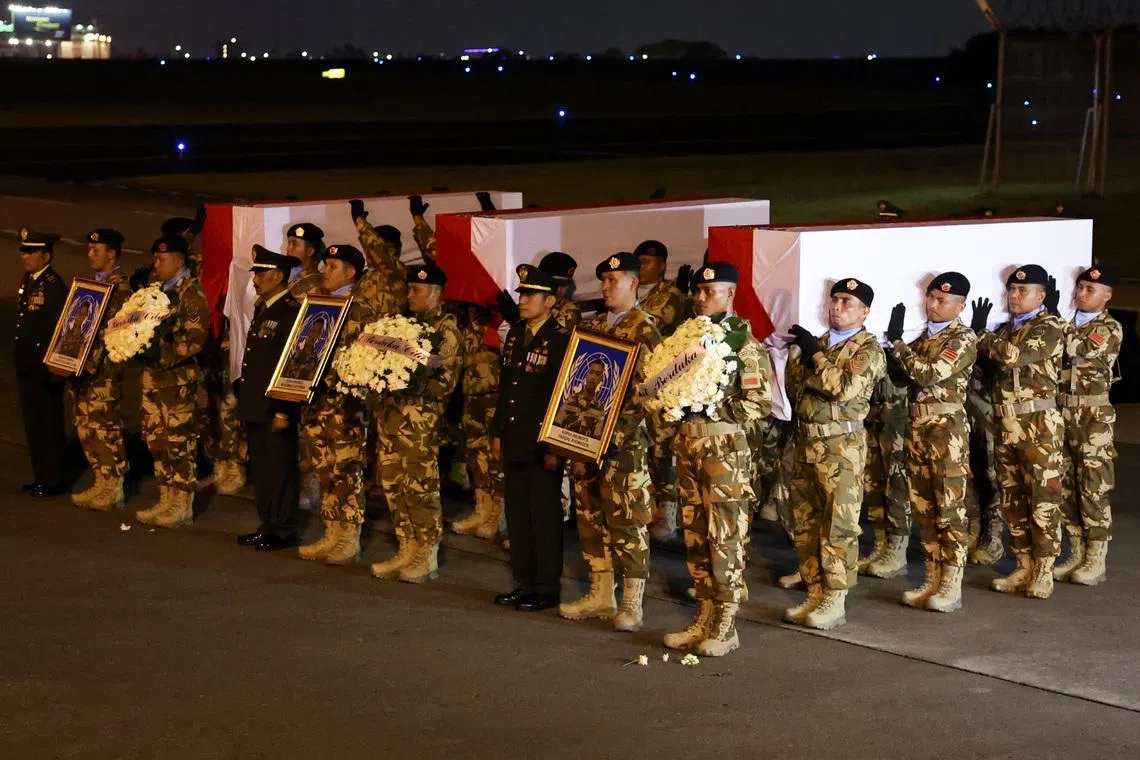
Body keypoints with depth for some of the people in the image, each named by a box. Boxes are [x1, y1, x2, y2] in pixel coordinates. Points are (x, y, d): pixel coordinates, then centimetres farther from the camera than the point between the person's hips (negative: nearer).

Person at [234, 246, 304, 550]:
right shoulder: (261, 308, 15)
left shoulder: (291, 312, -14)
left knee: (279, 469, -1)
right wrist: (242, 396, 17)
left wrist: (283, 411, -19)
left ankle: (284, 531, 6)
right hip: (254, 407, 9)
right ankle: (267, 526, 22)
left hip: (275, 408, -9)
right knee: (260, 468, 14)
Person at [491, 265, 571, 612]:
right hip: (514, 442, 8)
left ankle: (547, 589, 8)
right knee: (516, 514, 12)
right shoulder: (516, 334, 12)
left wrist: (554, 447, -15)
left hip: (542, 444, -8)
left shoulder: (561, 341, -11)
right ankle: (524, 583, 21)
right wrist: (497, 432, 14)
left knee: (544, 516, 0)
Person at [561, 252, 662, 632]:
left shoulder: (644, 330, -7)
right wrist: (574, 427, 6)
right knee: (590, 515, 10)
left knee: (626, 520, -3)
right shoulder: (594, 325, 15)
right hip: (587, 436, 7)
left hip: (625, 441, -7)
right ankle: (600, 594, 21)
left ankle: (632, 603, 5)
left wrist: (616, 435, -19)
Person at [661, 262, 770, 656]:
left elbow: (762, 403, -11)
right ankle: (704, 619, 19)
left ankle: (726, 627, 2)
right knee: (695, 535, 10)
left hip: (726, 446, -7)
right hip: (688, 442, 7)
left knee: (725, 536, -4)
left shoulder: (744, 342, -6)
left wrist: (713, 407, -14)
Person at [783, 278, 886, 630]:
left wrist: (814, 354, -14)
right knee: (805, 522, 10)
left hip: (842, 446, -7)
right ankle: (815, 594, 18)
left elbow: (847, 388, -20)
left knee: (838, 525, -6)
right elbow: (793, 386, 17)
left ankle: (835, 601, -1)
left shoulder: (869, 349, -4)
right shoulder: (817, 343, 17)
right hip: (806, 442, 7)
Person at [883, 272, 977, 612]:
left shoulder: (964, 338, -8)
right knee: (924, 507, 9)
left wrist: (896, 343, -16)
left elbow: (930, 374, -20)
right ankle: (931, 580, 16)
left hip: (947, 429, -7)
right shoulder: (924, 336, 14)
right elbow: (909, 377, 15)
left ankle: (951, 586, -1)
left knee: (949, 508, -4)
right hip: (917, 428, 7)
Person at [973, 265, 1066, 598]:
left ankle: (1043, 573, 4)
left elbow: (1013, 355, -22)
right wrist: (979, 330, -1)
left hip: (1039, 426, -7)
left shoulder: (1049, 328, -8)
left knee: (1043, 501, -2)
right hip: (1006, 426, 7)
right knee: (1012, 502, 10)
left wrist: (981, 335, -9)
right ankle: (1024, 568, 19)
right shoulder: (1006, 328, 16)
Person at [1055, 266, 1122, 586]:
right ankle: (1077, 555, 16)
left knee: (1093, 488, -3)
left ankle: (1096, 560, 3)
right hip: (1062, 413, 6)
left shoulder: (1111, 329, -5)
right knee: (1067, 487, 7)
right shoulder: (1068, 325, 14)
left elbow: (1079, 349, -21)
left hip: (1093, 416, -6)